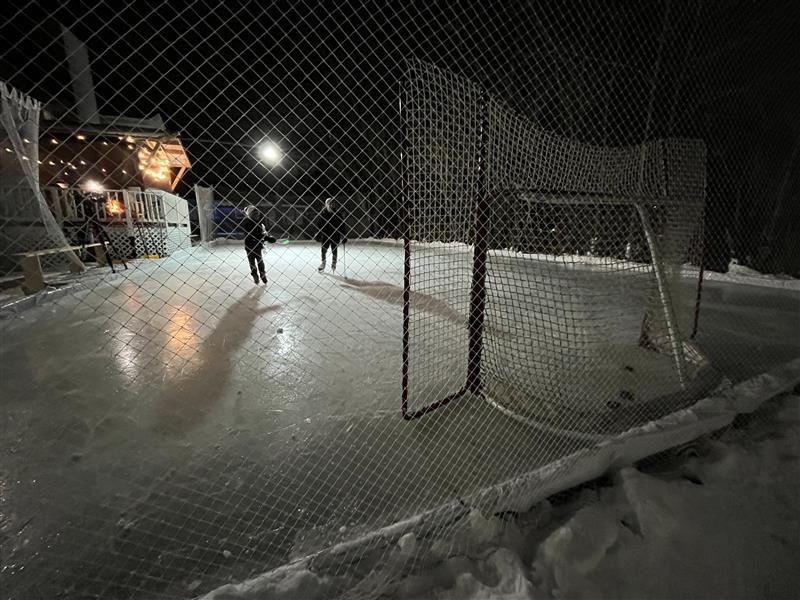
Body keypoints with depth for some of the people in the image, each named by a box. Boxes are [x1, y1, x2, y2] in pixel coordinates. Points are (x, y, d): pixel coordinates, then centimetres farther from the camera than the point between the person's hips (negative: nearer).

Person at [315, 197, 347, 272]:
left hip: (335, 236, 0)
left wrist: (343, 237, -3)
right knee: (324, 250, 2)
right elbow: (318, 226, 2)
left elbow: (342, 226, 1)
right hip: (325, 236, 0)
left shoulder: (337, 215, -1)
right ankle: (323, 262, 26)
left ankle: (333, 264, 26)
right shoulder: (322, 214, -1)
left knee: (334, 251, 6)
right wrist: (318, 235, -3)